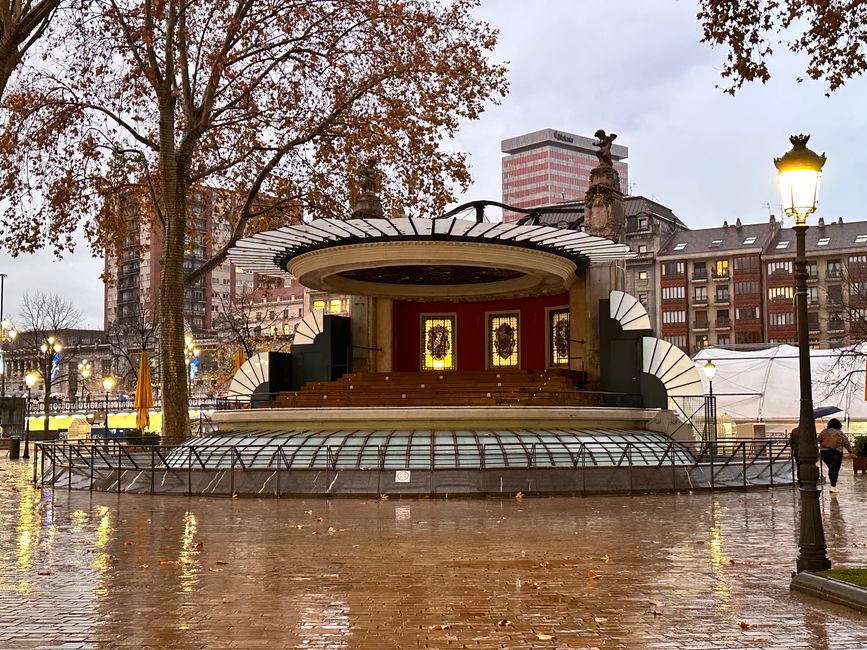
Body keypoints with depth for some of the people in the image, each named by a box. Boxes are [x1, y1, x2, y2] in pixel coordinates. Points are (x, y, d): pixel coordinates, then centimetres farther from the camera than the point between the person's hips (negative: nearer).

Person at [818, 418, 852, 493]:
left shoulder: (824, 432, 3)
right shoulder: (840, 434, 0)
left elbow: (819, 440, 6)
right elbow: (846, 444, 3)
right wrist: (850, 451, 14)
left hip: (824, 453, 3)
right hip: (836, 453, -3)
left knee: (831, 468, 17)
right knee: (835, 470, -2)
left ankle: (833, 485, 18)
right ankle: (833, 486, -9)